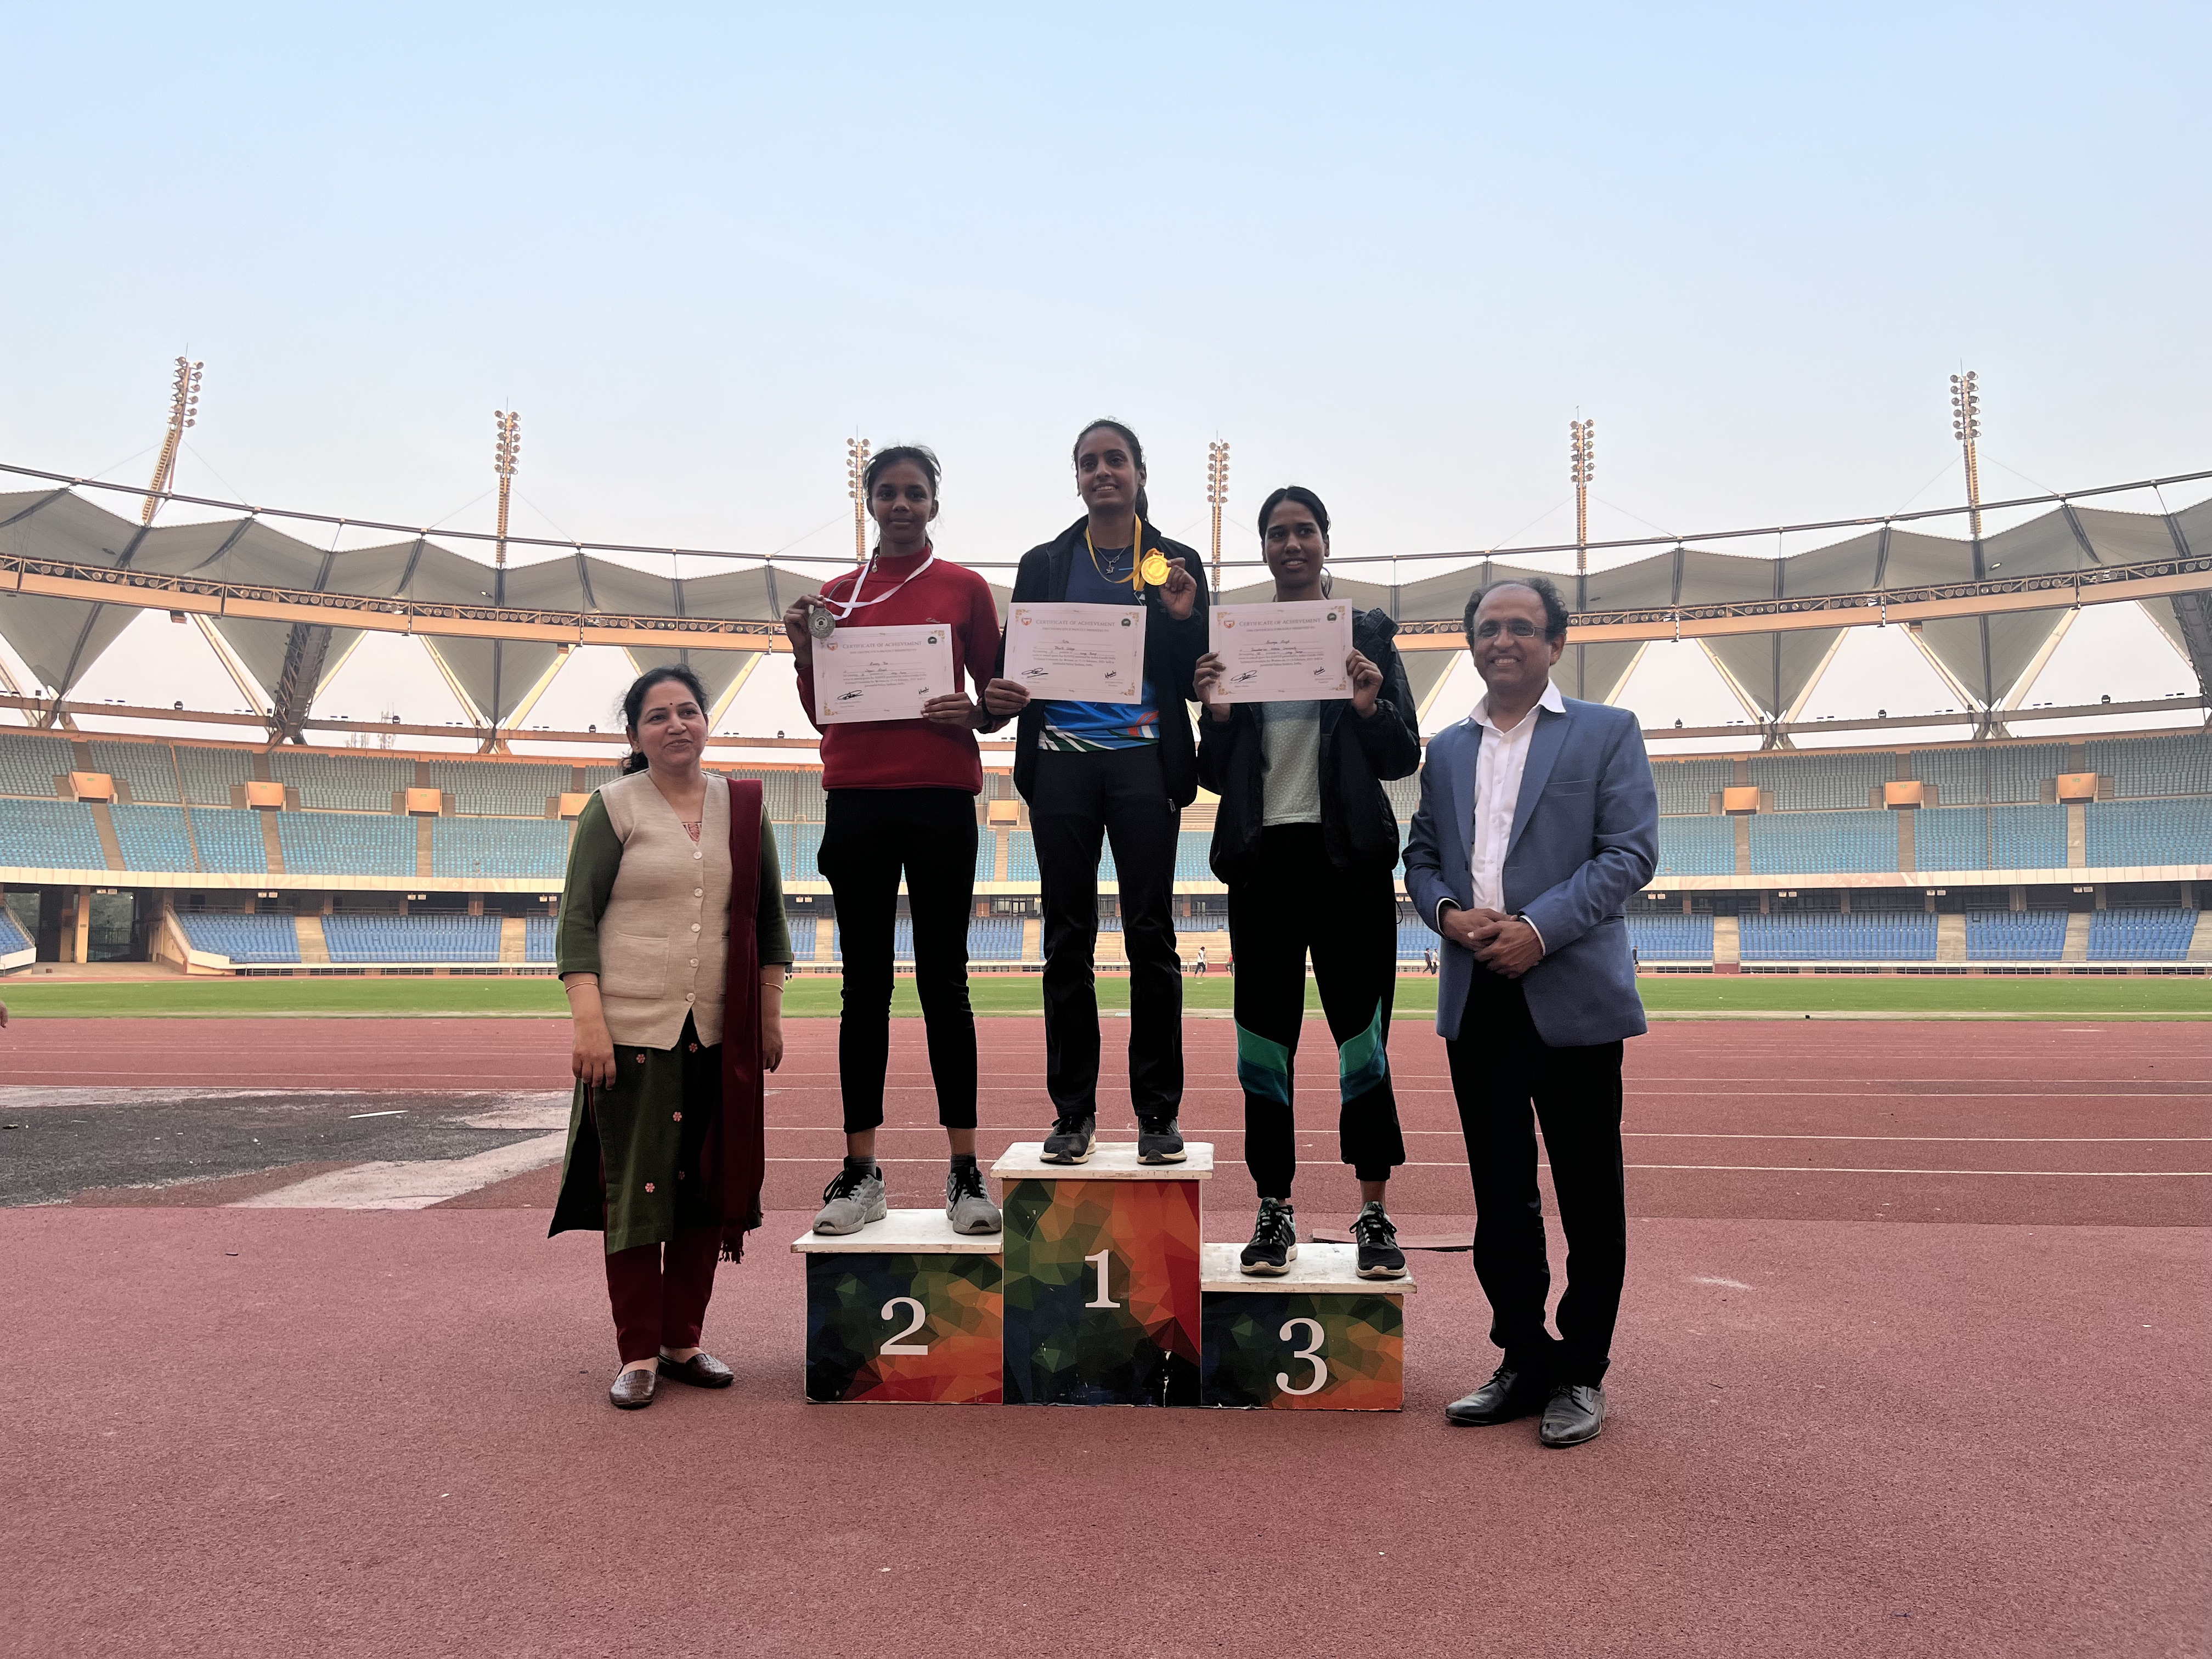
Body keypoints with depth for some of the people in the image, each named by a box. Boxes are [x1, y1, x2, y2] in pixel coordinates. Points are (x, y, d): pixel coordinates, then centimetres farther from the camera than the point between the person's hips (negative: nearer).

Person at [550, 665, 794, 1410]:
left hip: (722, 1034, 4)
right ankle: (638, 1355, 12)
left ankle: (682, 1341, 22)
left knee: (709, 1187, 8)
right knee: (635, 1188, 0)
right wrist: (588, 1023, -13)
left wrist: (770, 1015, 11)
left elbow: (768, 914, 14)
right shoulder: (613, 807, 0)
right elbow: (577, 920, -4)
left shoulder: (744, 806, 9)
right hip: (633, 1029, -3)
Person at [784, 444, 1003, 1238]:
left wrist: (972, 712, -13)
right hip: (857, 799, 2)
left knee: (943, 981, 0)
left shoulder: (964, 589, 6)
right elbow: (821, 713, 13)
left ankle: (965, 1170, 6)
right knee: (865, 985, 4)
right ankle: (860, 1171, 9)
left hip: (940, 799, -2)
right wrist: (804, 653, -3)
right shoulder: (838, 594, 12)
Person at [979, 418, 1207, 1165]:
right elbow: (1013, 657, 11)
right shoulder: (1045, 564, 13)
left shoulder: (1173, 564, 10)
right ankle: (1072, 1112, 11)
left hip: (1144, 760, -1)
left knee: (1150, 935, -2)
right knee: (1067, 940, 3)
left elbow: (1195, 681, 6)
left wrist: (1186, 618, -11)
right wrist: (999, 697, -11)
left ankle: (1158, 1112, 6)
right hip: (1062, 760, 2)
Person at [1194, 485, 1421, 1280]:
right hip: (1263, 856, 2)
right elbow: (1215, 775, 9)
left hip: (1349, 856, -1)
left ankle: (1374, 1211, 10)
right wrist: (1217, 715, -10)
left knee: (1362, 1030, 0)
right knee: (1266, 1034, 4)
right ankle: (1274, 1210, 14)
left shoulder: (1366, 633, 6)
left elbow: (1405, 758, 5)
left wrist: (1369, 709, -13)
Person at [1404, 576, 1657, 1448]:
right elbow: (1421, 853, 16)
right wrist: (1447, 913, -6)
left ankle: (1581, 1374, 17)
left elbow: (1631, 850, -6)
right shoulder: (1447, 749, 16)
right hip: (1476, 999, 4)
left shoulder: (1607, 732, 2)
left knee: (1588, 1196, 4)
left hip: (1571, 995, -4)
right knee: (1499, 1194, 10)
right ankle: (1523, 1360, 23)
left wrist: (1539, 927, -16)